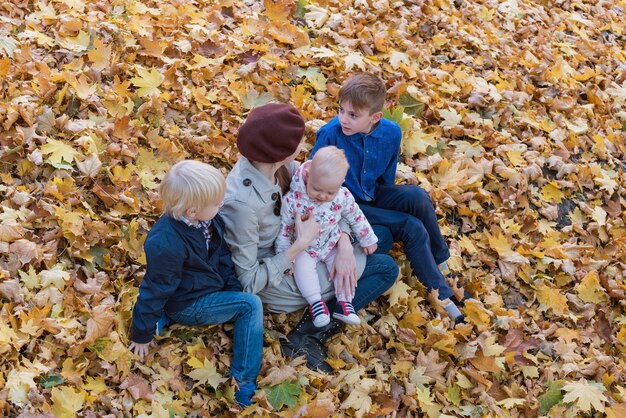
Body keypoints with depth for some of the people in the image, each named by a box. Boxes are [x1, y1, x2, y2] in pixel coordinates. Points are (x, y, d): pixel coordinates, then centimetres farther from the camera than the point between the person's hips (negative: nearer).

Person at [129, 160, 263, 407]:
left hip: (208, 286, 9)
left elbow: (222, 255, 5)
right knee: (251, 305, -18)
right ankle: (244, 382, -13)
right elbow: (154, 289, -24)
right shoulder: (167, 245, -35)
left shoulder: (207, 219, -11)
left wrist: (235, 290, 2)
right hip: (186, 305, -9)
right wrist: (142, 335, -13)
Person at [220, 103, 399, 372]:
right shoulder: (242, 203, -37)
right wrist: (301, 245, -28)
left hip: (287, 243, 8)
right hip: (279, 276, -8)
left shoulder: (273, 163, -16)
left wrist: (344, 245, -16)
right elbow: (248, 282, -28)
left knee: (382, 237, 14)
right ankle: (308, 334, -6)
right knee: (386, 269, -4)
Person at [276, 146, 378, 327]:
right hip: (304, 248, -2)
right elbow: (285, 228, -12)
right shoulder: (293, 199, -23)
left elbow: (356, 218, 1)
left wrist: (367, 239, 10)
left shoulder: (343, 197, -17)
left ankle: (344, 302, -8)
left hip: (332, 245, 2)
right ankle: (316, 302, -19)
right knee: (302, 266, -26)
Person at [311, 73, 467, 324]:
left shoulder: (390, 133, -9)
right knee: (412, 227, -21)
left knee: (418, 197, -25)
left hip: (374, 195, 5)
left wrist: (392, 200, 8)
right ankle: (441, 295, -12)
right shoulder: (330, 134, -22)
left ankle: (441, 263, -7)